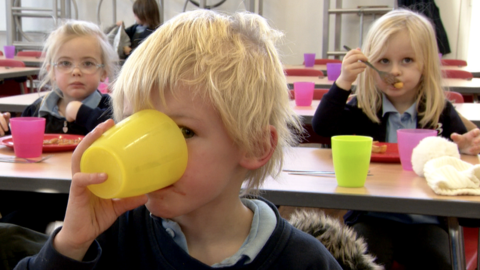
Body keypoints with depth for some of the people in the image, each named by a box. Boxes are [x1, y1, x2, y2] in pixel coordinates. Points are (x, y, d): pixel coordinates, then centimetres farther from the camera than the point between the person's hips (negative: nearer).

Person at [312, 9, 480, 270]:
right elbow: (322, 126, -12)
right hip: (370, 215, -1)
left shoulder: (441, 111, 3)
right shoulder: (362, 109, 1)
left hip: (425, 219, 1)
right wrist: (344, 81, -20)